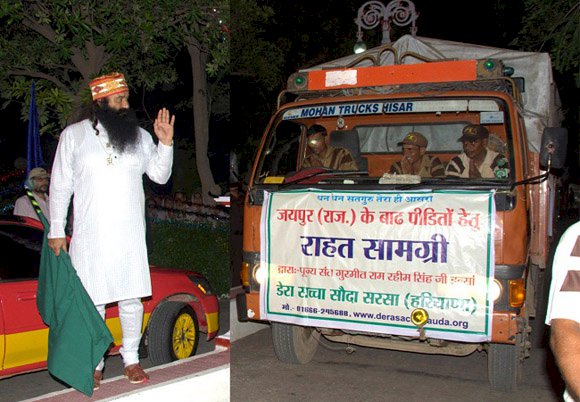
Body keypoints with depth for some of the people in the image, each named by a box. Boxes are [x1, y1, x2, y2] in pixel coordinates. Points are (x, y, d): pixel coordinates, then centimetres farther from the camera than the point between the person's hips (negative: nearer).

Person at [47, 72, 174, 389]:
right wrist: (56, 230, 2)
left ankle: (131, 359, 20)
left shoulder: (139, 136, 8)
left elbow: (160, 175, 10)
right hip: (90, 238, -2)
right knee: (92, 303, 3)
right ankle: (94, 363, 18)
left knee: (131, 301, 6)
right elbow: (60, 186, 4)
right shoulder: (74, 136, 2)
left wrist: (165, 143, -5)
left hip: (130, 237, 2)